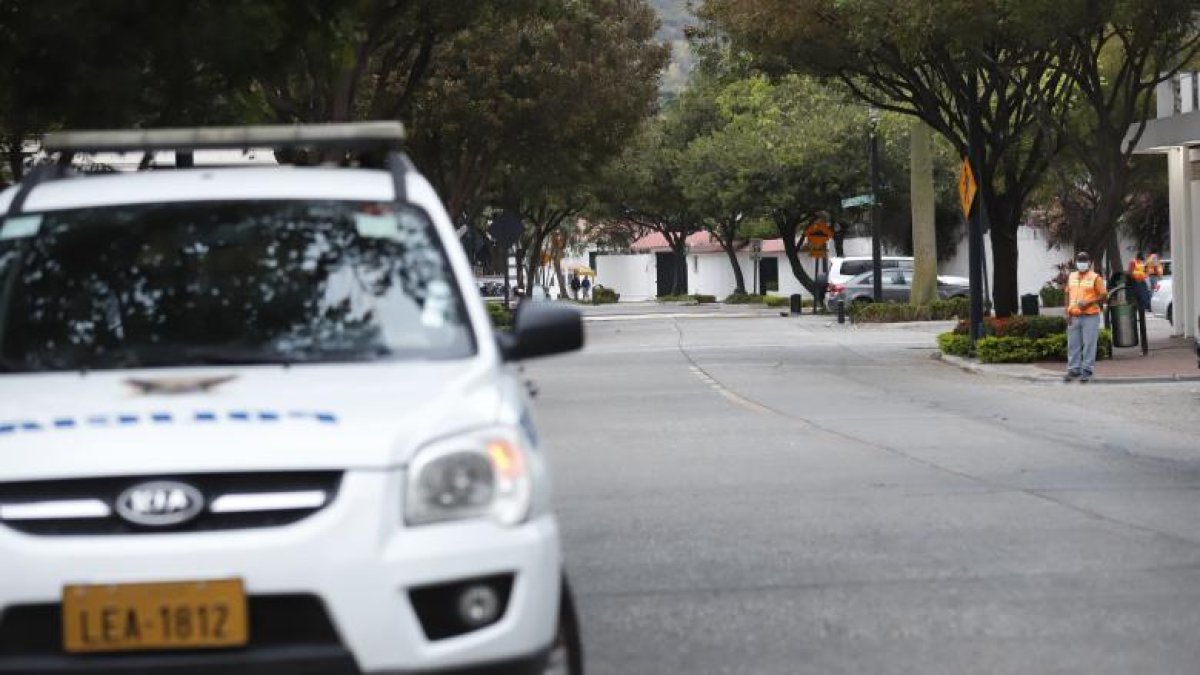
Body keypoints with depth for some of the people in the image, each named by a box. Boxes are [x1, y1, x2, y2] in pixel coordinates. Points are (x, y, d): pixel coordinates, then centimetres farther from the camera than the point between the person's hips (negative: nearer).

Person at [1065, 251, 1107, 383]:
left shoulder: (1095, 278, -2)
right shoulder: (1071, 277, 14)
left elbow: (1104, 295, -5)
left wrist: (1088, 303, -16)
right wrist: (1068, 312, 6)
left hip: (1090, 316, -5)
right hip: (1074, 317, 5)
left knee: (1089, 344, -4)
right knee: (1073, 344, 6)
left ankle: (1087, 370, 0)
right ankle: (1073, 369, 13)